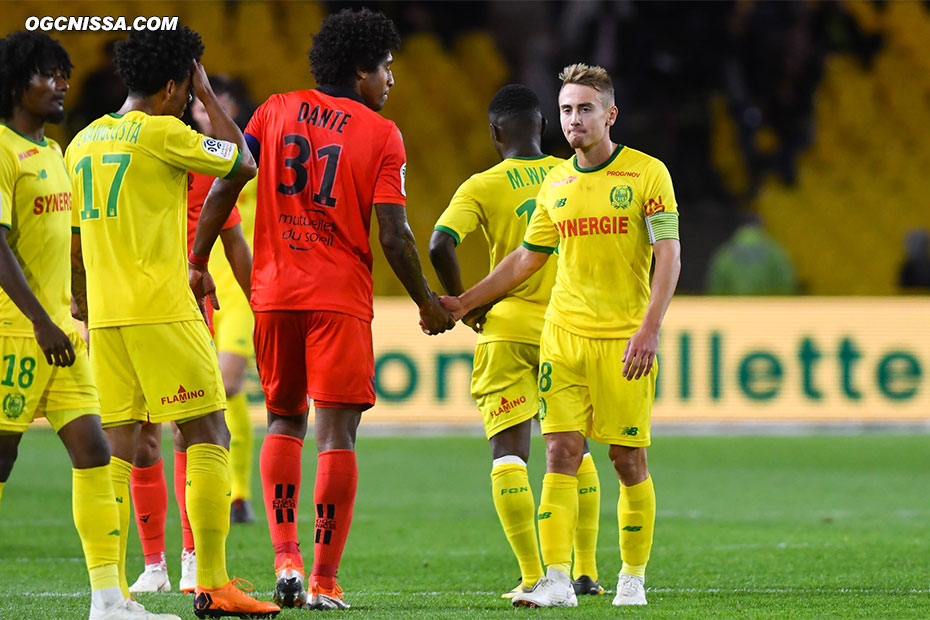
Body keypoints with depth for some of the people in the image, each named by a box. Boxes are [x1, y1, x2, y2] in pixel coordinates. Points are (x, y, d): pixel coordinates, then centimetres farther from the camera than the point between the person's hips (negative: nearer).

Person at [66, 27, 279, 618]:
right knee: (209, 436, -3)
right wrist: (208, 94, 9)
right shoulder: (163, 133, -9)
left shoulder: (84, 141, 14)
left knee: (116, 446, 7)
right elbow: (244, 164, 1)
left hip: (103, 314, 7)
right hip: (161, 310, -7)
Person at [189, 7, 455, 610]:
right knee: (338, 432, -1)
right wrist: (428, 304, 6)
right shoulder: (382, 135, -2)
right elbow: (394, 236, -7)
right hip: (341, 298, -4)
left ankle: (286, 559, 3)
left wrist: (198, 262, 13)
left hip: (274, 292, 4)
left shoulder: (275, 111, 8)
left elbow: (224, 189, 3)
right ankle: (324, 582, -3)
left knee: (284, 421, 18)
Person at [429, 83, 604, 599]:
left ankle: (533, 576, -9)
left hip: (508, 329, -3)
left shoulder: (482, 187, -5)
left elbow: (439, 246, -18)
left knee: (508, 452, -1)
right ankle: (586, 571, 17)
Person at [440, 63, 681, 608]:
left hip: (625, 341, -4)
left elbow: (669, 256, -8)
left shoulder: (647, 174, -3)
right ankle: (557, 580, -10)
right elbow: (527, 258, 23)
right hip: (563, 334, 4)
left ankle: (633, 579, 12)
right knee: (561, 452, -6)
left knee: (629, 460, 1)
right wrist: (465, 302, 20)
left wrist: (650, 328, -19)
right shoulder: (556, 183, 11)